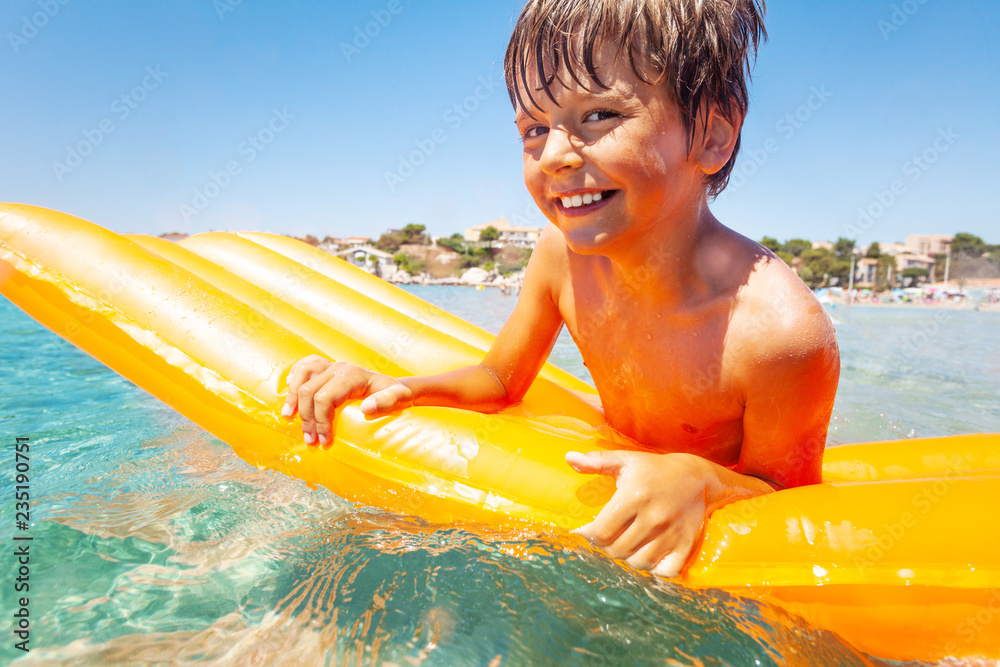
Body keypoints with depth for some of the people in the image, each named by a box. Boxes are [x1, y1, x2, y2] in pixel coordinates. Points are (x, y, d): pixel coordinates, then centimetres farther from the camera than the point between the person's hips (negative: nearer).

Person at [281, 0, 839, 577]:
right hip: (618, 484, 3)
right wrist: (399, 390, -19)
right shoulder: (563, 253, -17)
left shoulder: (783, 333, -33)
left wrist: (700, 481, -37)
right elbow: (501, 379, -2)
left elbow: (784, 494, -15)